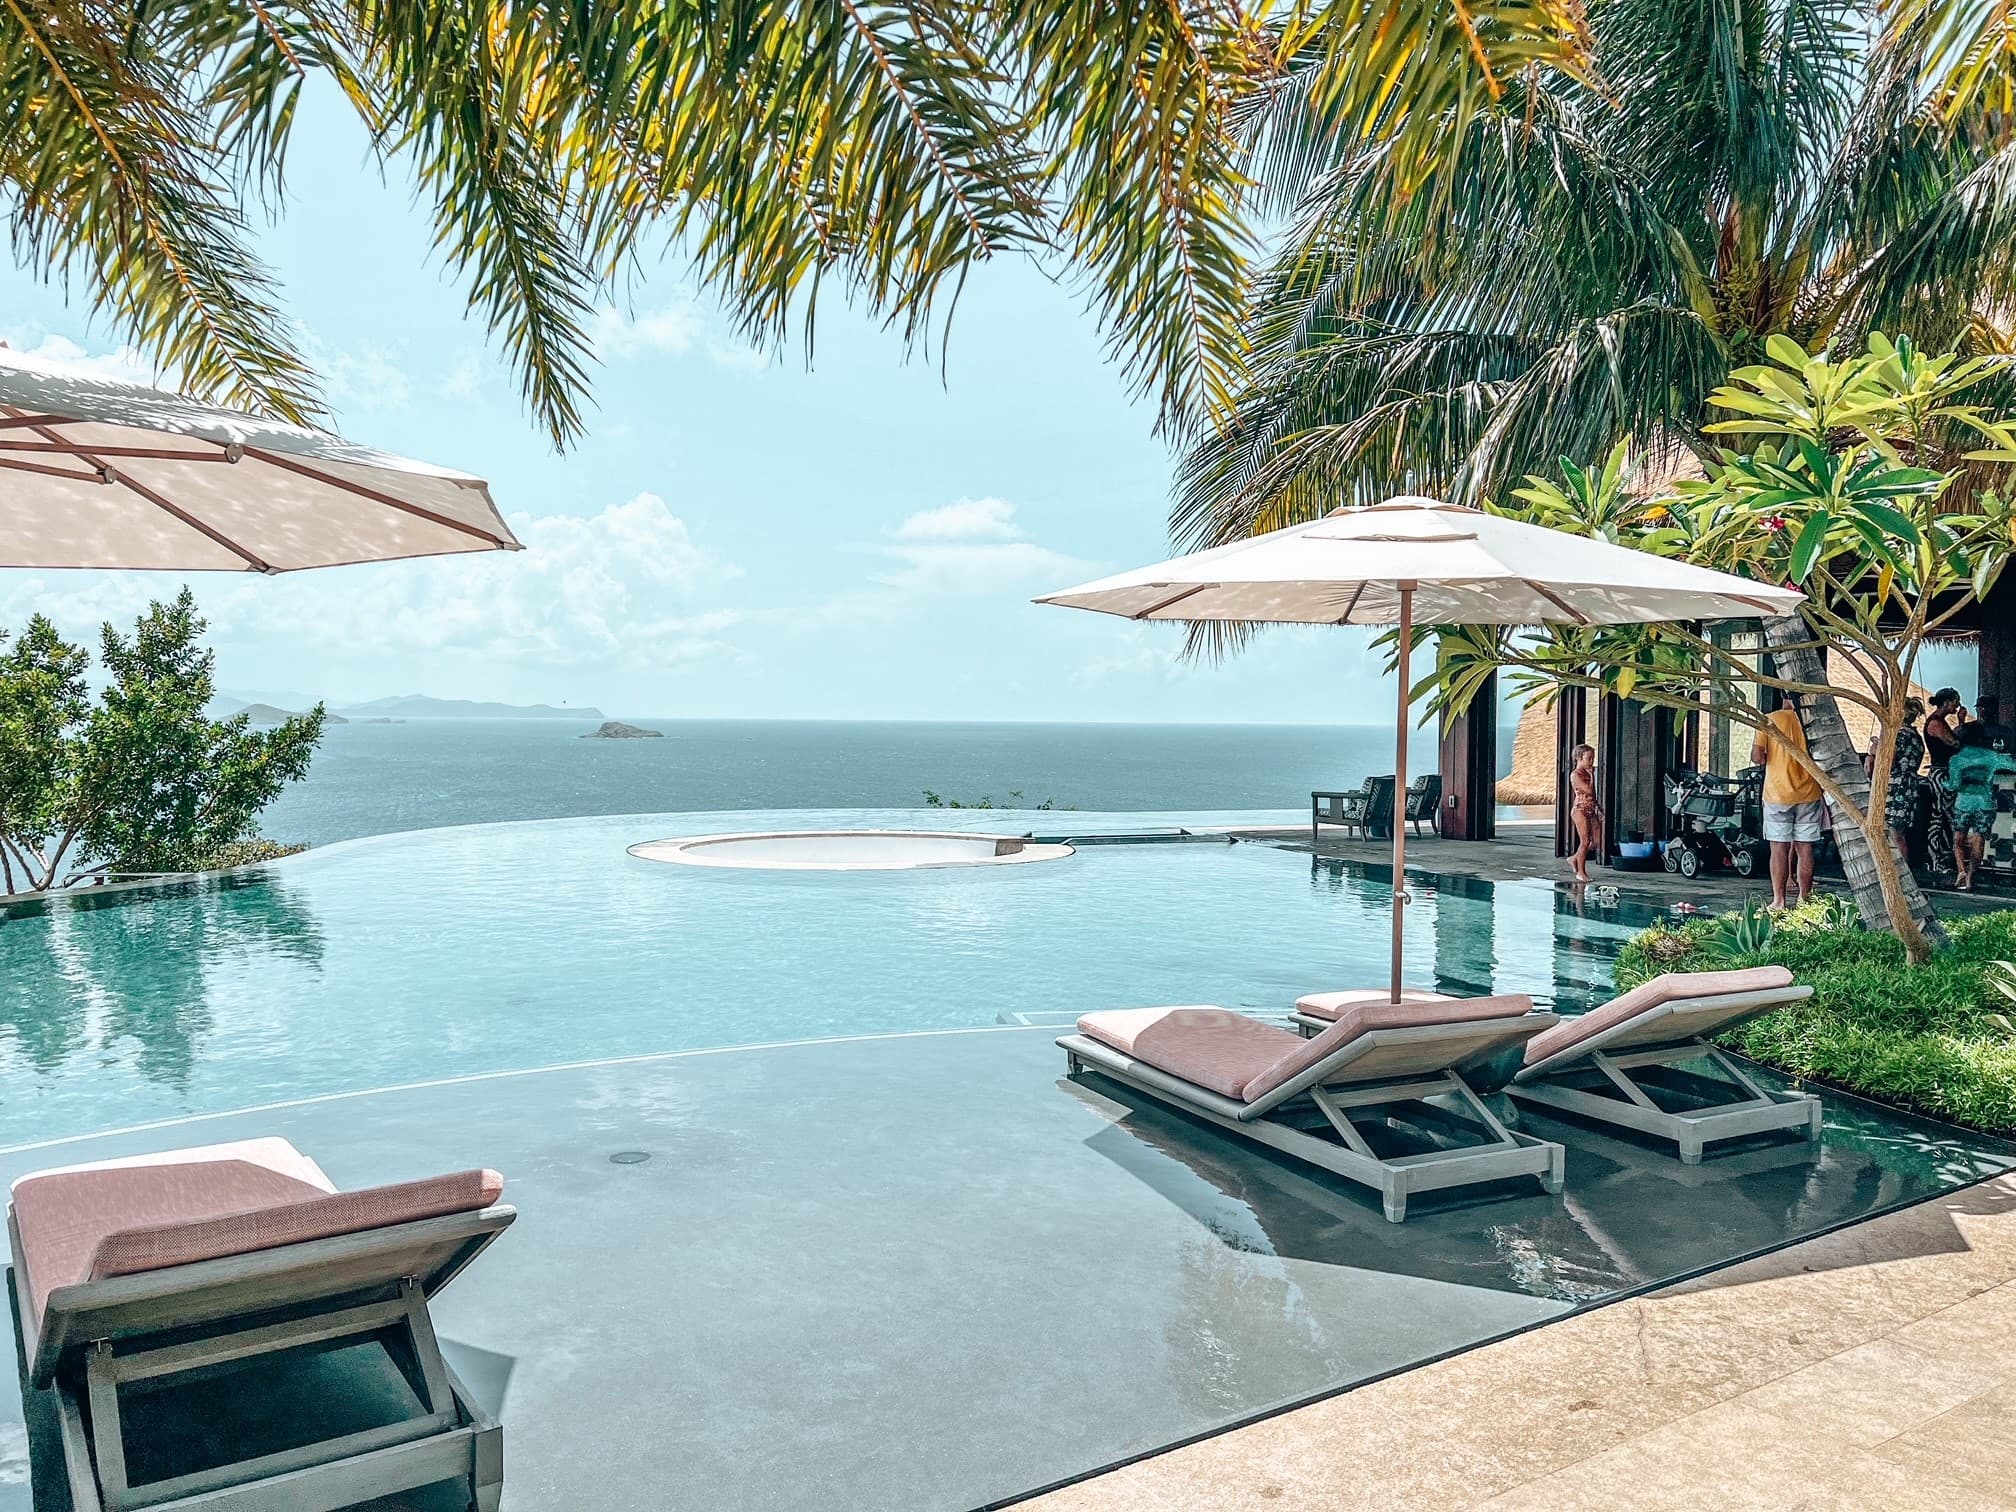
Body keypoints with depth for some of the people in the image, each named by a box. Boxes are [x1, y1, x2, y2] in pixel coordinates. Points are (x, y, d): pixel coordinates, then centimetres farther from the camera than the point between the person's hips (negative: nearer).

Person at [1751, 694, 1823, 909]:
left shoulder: (1770, 720, -5)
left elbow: (1757, 757, -11)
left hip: (1777, 794, -2)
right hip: (1808, 794, 2)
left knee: (1779, 848, 0)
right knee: (1805, 848, 6)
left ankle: (1779, 900, 1)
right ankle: (1804, 898, 11)